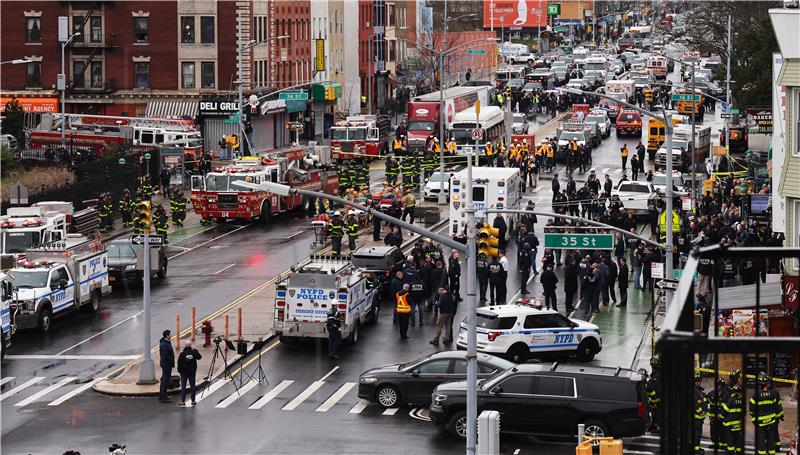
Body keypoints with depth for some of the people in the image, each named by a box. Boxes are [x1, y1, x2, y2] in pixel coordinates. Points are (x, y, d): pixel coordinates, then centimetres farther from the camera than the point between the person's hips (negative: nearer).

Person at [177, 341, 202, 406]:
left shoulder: (182, 353, -11)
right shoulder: (194, 352, -4)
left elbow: (179, 363, -11)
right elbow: (199, 357, 13)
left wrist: (179, 370, 2)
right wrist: (195, 350, 17)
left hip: (184, 372, -2)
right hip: (192, 372, 2)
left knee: (183, 386, 2)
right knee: (192, 386, 9)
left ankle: (183, 401, -2)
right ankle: (193, 401, 10)